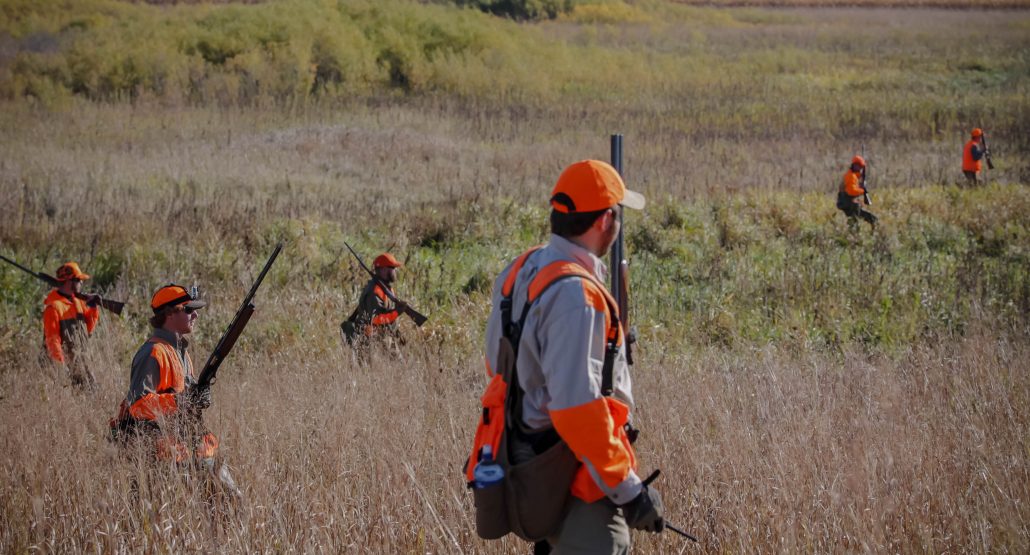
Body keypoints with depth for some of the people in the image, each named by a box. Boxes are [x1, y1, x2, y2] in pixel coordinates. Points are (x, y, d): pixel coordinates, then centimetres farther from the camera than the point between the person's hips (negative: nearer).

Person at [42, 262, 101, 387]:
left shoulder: (77, 300, 9)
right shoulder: (53, 306, -17)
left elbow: (89, 328, 16)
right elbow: (52, 338, -20)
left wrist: (93, 307, 1)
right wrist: (60, 364, -24)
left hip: (77, 356, 9)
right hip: (64, 356, -9)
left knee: (91, 386, 9)